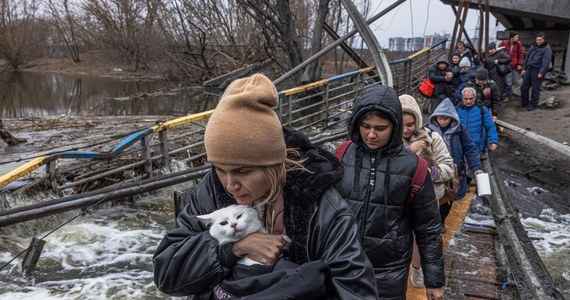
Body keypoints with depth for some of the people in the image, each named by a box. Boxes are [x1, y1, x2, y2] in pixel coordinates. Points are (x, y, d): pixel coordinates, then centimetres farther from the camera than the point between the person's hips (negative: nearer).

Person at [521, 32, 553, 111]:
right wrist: (524, 68, 14)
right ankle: (524, 103, 22)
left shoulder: (547, 49, -8)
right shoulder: (533, 46, 14)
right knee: (524, 86, 9)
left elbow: (546, 62, -15)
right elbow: (527, 57, 19)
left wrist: (541, 72, -21)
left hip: (538, 71, -7)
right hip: (529, 69, 7)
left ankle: (533, 105, 9)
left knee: (535, 88, -1)